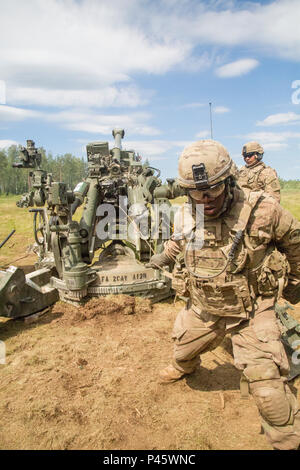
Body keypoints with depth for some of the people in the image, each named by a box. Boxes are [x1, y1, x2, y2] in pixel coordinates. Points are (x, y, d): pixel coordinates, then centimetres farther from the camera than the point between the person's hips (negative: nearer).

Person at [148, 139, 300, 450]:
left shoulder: (261, 210, -26)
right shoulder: (184, 217, -13)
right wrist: (165, 256, 6)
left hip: (251, 311, -4)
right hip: (203, 308, 5)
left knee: (266, 387, -9)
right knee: (182, 350, 26)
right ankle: (184, 367, 65)